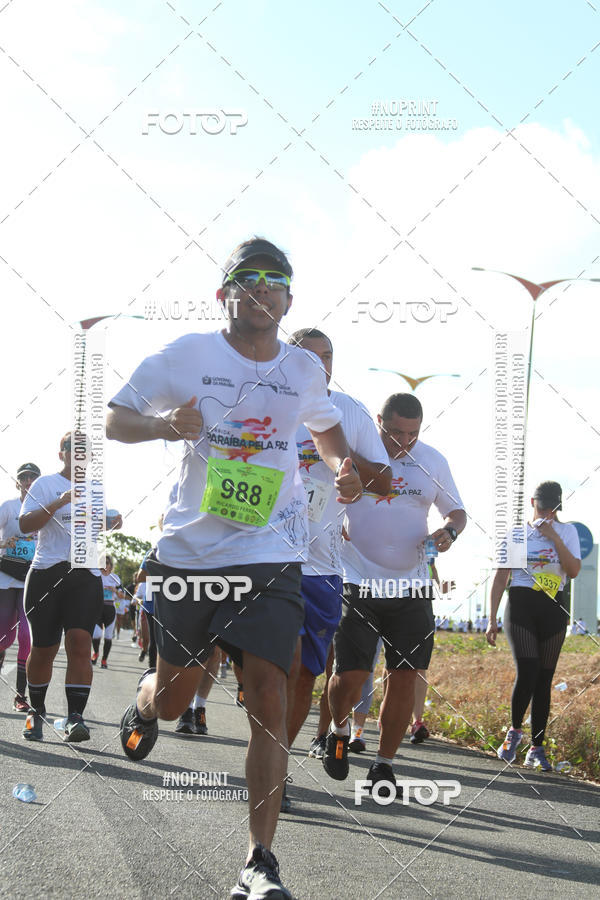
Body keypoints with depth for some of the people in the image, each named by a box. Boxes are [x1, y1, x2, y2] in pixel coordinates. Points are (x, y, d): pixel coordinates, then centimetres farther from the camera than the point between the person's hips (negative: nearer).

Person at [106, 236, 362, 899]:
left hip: (270, 557, 0)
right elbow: (115, 420, 3)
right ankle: (142, 707, 51)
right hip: (189, 550, 0)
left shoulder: (304, 371, 7)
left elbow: (326, 428, 27)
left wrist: (341, 466, 5)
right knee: (174, 697, 10)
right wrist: (166, 424, -18)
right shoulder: (189, 355, -1)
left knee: (268, 698, -14)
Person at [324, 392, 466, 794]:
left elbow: (457, 511, 18)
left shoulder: (433, 461, 7)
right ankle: (340, 730, 25)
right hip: (358, 584, -3)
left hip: (411, 588, 3)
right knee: (350, 674, -8)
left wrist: (450, 531, -5)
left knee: (404, 677, 0)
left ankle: (384, 764, 14)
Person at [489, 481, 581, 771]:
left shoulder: (566, 532, 8)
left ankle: (537, 748, 7)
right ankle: (514, 730, 5)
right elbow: (500, 577, 6)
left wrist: (554, 538, -13)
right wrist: (492, 619, 2)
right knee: (527, 673, -17)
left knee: (544, 679, 2)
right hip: (520, 606, -1)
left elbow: (573, 571, -6)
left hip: (553, 610, 1)